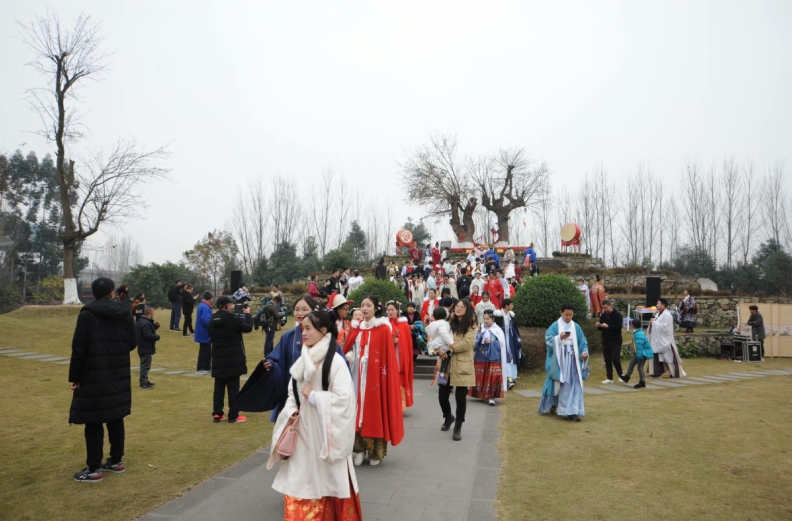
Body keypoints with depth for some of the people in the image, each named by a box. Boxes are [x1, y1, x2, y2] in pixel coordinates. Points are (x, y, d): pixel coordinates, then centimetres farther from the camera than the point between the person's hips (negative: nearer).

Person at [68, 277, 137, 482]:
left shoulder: (87, 313, -10)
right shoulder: (125, 312, 1)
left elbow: (79, 348, -11)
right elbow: (132, 343, 4)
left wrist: (74, 377, -4)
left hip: (94, 376, -4)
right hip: (119, 375, 4)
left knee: (93, 421, 2)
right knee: (115, 417, 14)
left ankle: (94, 469, 7)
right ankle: (117, 461, 23)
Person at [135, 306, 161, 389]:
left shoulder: (141, 321, 12)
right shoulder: (146, 324, -22)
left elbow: (150, 331, 17)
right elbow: (148, 335, -27)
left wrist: (155, 326, 3)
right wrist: (157, 337, -13)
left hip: (143, 348, 11)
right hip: (146, 349, -11)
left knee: (145, 365, 19)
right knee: (145, 365, -4)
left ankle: (144, 381, 28)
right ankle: (143, 383, 0)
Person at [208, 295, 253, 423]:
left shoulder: (212, 320, 4)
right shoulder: (234, 319, -16)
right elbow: (248, 327, -4)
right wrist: (248, 314, 11)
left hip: (218, 360, 6)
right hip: (233, 359, -6)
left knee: (219, 387, 14)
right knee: (233, 387, 1)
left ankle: (217, 414, 18)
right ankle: (233, 416, 5)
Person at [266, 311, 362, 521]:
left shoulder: (335, 361, -14)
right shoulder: (303, 360, 7)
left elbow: (344, 397, -21)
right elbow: (293, 393, 13)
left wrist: (314, 396, -17)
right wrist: (291, 412, -4)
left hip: (324, 430, -6)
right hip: (303, 429, 6)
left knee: (326, 479, 6)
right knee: (300, 479, 10)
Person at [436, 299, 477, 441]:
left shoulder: (471, 325, -2)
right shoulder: (450, 323, 13)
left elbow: (467, 343, -16)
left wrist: (449, 348, -12)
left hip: (462, 366, -4)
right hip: (446, 365, 4)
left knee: (460, 398, 2)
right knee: (442, 396, 6)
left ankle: (458, 427, 18)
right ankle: (448, 417, 36)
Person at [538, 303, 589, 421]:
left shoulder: (576, 327, 7)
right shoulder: (555, 326, -2)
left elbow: (583, 342, 10)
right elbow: (547, 340, -9)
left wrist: (584, 352, -8)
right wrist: (559, 337, -24)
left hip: (573, 361, 2)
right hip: (559, 360, -2)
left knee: (574, 385, -5)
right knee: (557, 384, 8)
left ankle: (572, 411, -5)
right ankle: (553, 404, 32)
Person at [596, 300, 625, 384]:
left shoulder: (617, 315, -6)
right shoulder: (603, 315, 10)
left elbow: (619, 326, -17)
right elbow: (601, 329, 14)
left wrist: (608, 326, -24)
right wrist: (598, 326, -9)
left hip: (616, 341, -5)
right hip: (606, 341, 5)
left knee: (615, 359, -11)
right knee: (607, 360, 6)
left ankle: (620, 375, 12)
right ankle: (609, 378, 13)